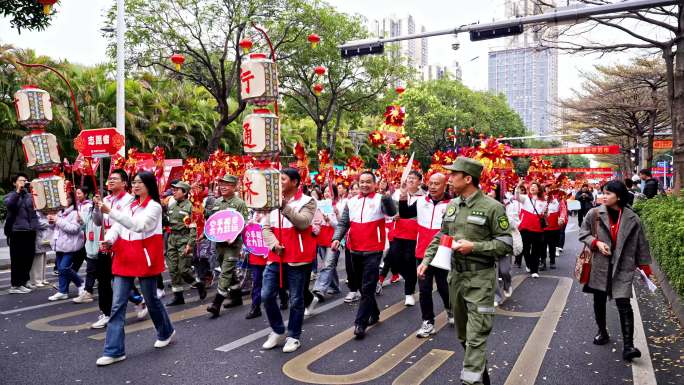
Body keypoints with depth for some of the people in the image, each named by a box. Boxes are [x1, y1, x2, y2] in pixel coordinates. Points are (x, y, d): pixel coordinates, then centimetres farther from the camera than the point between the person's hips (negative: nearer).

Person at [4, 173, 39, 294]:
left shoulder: (30, 195, 14)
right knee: (17, 259, -2)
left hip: (30, 231, 4)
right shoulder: (11, 195, 4)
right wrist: (18, 191, -20)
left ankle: (23, 282, 21)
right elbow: (8, 204, -17)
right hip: (17, 231, -4)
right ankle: (14, 285, 5)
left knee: (28, 259, 8)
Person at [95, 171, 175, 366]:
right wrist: (108, 240, -16)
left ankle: (166, 332, 34)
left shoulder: (154, 206, -8)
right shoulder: (130, 205, 14)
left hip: (144, 257, -6)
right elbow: (117, 226, 6)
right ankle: (114, 351, 3)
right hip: (124, 257, 6)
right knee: (117, 304, -1)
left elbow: (138, 225, -25)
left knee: (151, 299, 9)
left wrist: (110, 211, -32)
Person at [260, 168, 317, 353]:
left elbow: (303, 223, -21)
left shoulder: (307, 201, -5)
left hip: (298, 259, -5)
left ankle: (294, 336, 22)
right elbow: (266, 227, 7)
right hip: (275, 258, 5)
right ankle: (278, 332, 24)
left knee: (296, 300, 5)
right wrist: (273, 244, -10)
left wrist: (284, 206, -26)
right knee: (266, 295, 4)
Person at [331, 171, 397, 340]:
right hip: (355, 250, 5)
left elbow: (392, 212, -25)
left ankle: (360, 323, -2)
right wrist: (336, 238, -11)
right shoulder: (351, 201, 8)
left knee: (367, 288, -6)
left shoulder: (380, 199, -6)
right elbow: (343, 223, 7)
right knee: (362, 286, 17)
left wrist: (387, 196, -44)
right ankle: (374, 313, 35)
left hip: (373, 251, -5)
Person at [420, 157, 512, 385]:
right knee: (463, 332, 19)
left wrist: (474, 247, -21)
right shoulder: (451, 205, 7)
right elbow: (440, 236, 15)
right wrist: (426, 260, 5)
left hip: (480, 278, -7)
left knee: (476, 336, -5)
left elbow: (506, 243, -11)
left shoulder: (492, 207, -12)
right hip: (455, 275, 7)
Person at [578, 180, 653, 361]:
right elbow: (583, 233, 5)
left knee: (623, 304, -8)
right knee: (599, 301, 14)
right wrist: (596, 243, -12)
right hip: (600, 264, 2)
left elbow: (640, 243, 3)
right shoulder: (594, 214, -4)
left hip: (623, 267, -2)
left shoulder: (632, 219, -4)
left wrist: (645, 267, 5)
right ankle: (602, 332, 35)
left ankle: (628, 345, -5)